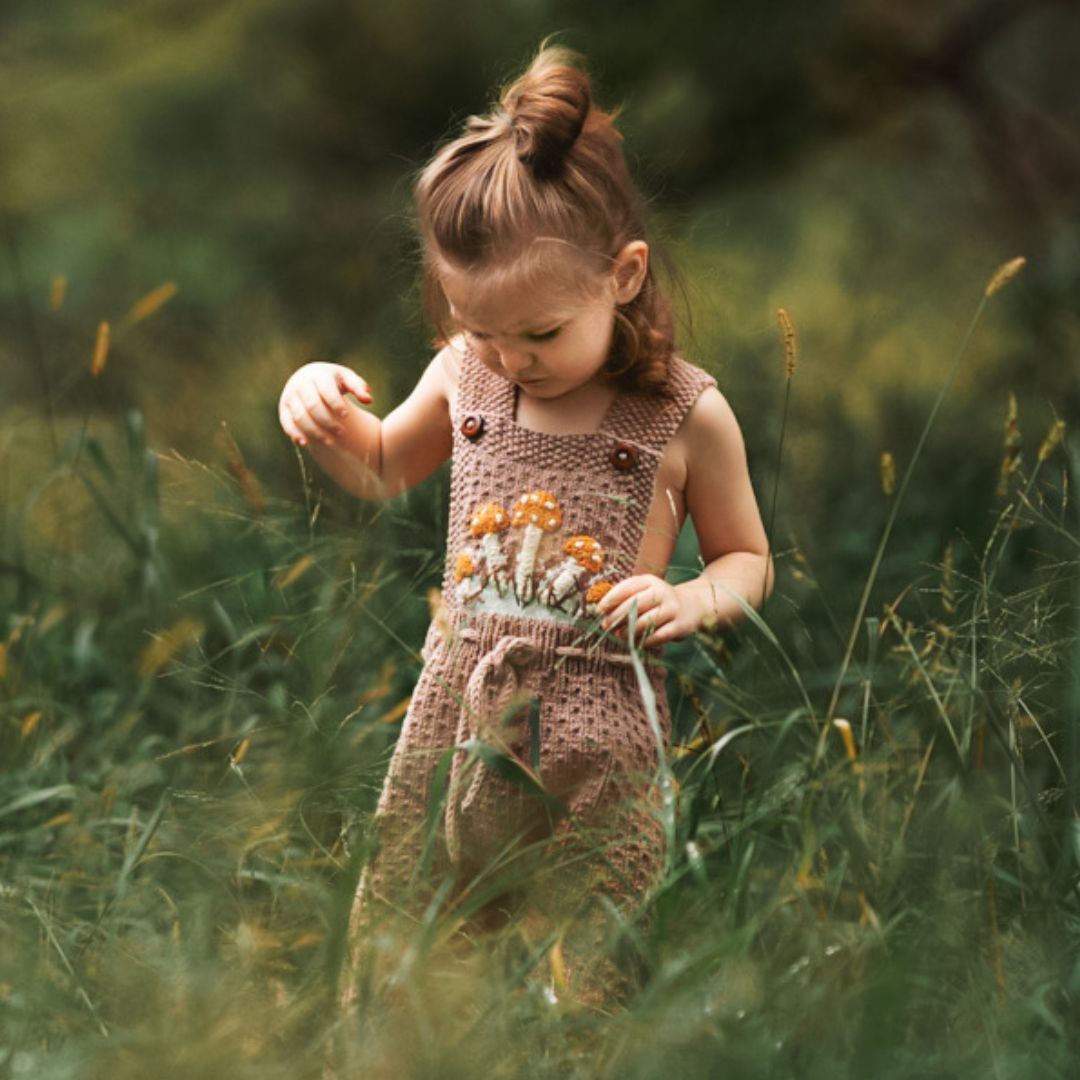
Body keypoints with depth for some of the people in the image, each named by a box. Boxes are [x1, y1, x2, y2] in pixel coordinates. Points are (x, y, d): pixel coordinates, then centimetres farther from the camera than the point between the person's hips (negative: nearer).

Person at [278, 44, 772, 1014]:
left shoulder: (686, 417, -9)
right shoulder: (467, 372, 1)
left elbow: (748, 560, 5)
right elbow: (382, 469, 19)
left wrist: (691, 598, -17)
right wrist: (322, 407, -1)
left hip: (596, 746, -3)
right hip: (456, 711, 4)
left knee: (584, 985, 4)